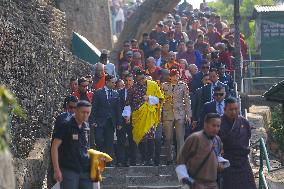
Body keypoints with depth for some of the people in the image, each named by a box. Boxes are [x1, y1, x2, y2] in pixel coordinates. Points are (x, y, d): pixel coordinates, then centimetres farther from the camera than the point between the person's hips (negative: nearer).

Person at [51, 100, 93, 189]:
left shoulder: (87, 128, 11)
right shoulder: (66, 126, -7)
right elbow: (54, 147, -9)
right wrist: (56, 170, -14)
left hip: (85, 171, 6)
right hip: (69, 171, -6)